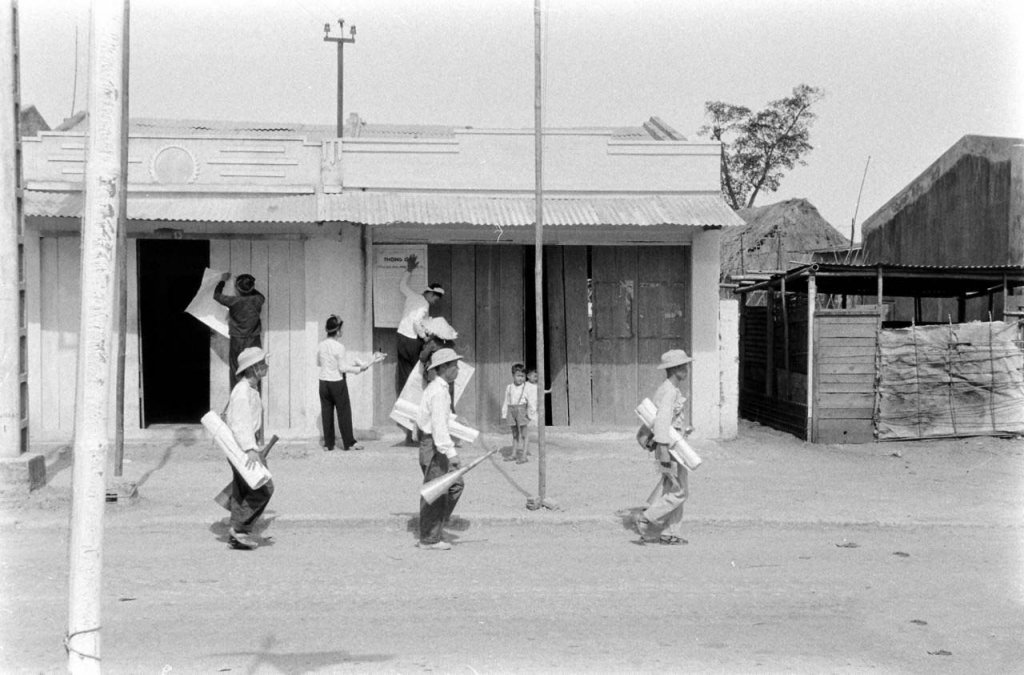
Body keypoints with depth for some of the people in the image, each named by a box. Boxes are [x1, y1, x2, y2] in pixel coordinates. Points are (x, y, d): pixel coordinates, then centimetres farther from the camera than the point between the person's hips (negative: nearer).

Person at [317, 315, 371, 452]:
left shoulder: (320, 346, 0)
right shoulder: (339, 347, -16)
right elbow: (343, 368, -15)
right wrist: (359, 369, -5)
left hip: (324, 382, 5)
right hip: (337, 383, -5)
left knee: (326, 412, 9)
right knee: (344, 412, 5)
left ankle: (328, 444, 13)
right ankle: (349, 442, 9)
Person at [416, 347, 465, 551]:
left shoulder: (435, 387, 14)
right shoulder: (439, 392, -18)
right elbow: (439, 424, -27)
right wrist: (451, 452, -32)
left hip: (433, 442, 10)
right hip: (433, 444, -10)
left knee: (456, 484, 12)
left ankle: (434, 527, 16)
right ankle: (428, 539, 7)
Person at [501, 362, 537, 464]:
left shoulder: (529, 387, -6)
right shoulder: (509, 388, 8)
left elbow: (532, 401, -7)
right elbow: (506, 402, 12)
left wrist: (531, 412, -11)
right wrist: (504, 413, 11)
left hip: (522, 411, -5)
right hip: (512, 410, 5)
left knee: (523, 433, -3)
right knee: (515, 433, 15)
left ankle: (523, 455, -1)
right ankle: (514, 454, 23)